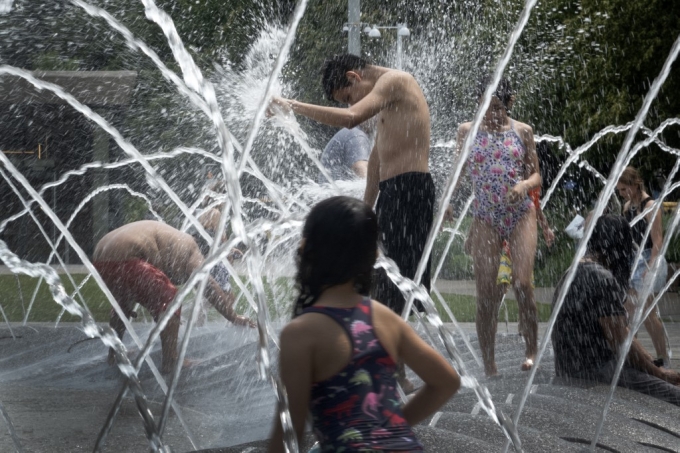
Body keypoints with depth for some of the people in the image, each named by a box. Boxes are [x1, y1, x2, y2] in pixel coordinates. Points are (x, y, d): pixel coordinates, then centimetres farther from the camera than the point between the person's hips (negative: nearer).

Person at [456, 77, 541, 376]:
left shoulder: (522, 131, 6)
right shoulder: (467, 131, 7)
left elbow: (536, 175, 8)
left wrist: (524, 185, -14)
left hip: (520, 214, -1)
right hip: (485, 217, 1)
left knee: (522, 282, -14)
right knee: (486, 293, -2)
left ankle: (532, 348, 6)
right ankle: (489, 365, 4)